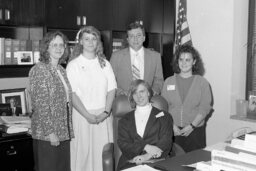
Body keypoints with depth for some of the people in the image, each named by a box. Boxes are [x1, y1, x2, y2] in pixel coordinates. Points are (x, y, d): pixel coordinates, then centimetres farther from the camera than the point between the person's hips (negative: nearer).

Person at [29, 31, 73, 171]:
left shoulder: (61, 70, 12)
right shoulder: (39, 69, -11)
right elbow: (41, 104, -16)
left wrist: (68, 130, 11)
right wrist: (50, 132, -18)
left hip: (64, 132, 7)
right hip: (47, 133, -7)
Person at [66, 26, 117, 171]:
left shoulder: (105, 64, 10)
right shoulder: (73, 65, 0)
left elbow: (112, 90, 5)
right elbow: (72, 94, -7)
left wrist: (106, 112, -9)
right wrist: (87, 115, -14)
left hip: (103, 116, 3)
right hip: (82, 115, -2)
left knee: (104, 152, 4)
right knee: (83, 151, 1)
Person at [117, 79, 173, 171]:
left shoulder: (164, 116, 15)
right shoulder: (124, 120, 19)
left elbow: (166, 142, 3)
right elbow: (123, 143, 6)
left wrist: (148, 156, -15)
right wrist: (146, 147, -11)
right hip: (130, 163, 1)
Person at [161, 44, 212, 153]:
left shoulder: (202, 83, 4)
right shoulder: (168, 82, 8)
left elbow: (205, 108, -2)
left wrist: (192, 126, -10)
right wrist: (172, 126, -6)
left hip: (195, 131, -1)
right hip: (173, 131, 1)